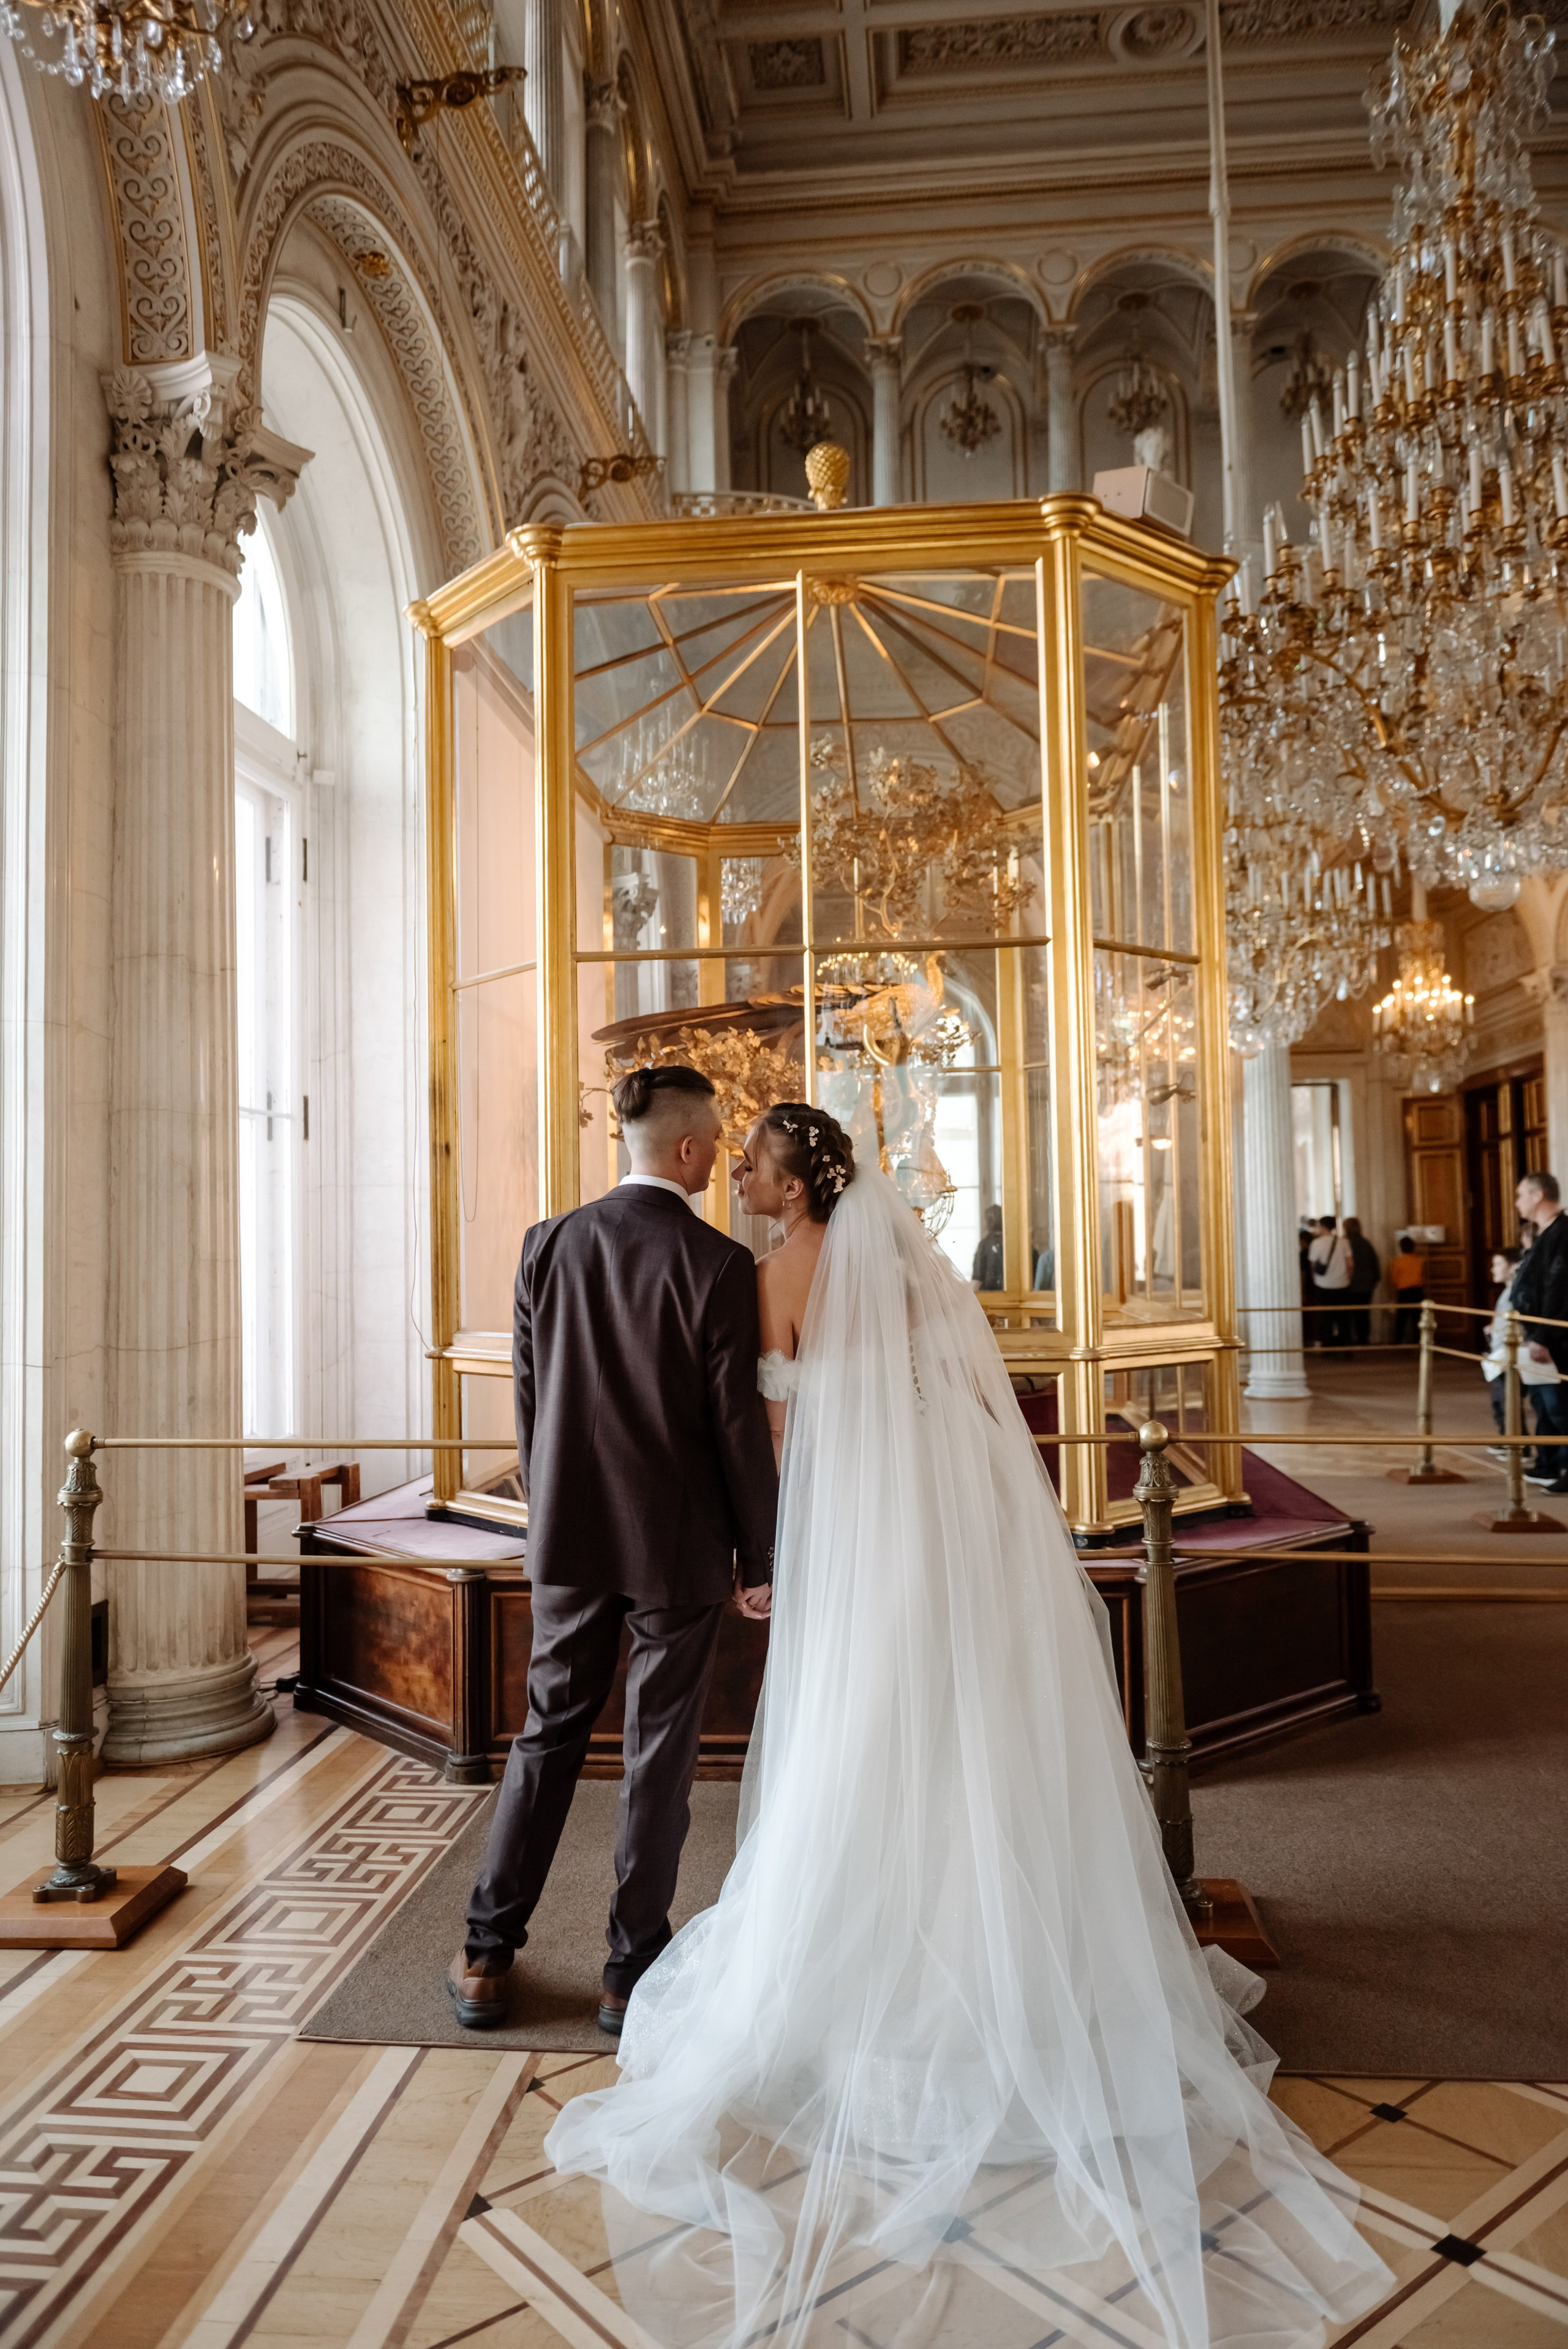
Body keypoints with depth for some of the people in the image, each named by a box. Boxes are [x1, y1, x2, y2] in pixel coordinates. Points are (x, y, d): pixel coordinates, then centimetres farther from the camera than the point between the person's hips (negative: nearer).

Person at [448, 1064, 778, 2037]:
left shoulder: (549, 1245, -2)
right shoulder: (719, 1264, -15)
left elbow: (527, 1397, 5)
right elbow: (739, 1425, -13)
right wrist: (760, 1559, -3)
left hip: (572, 1538, 4)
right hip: (681, 1548, -4)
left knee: (549, 1737, 17)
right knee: (661, 1756, 10)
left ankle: (488, 1956, 25)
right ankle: (633, 1971, 22)